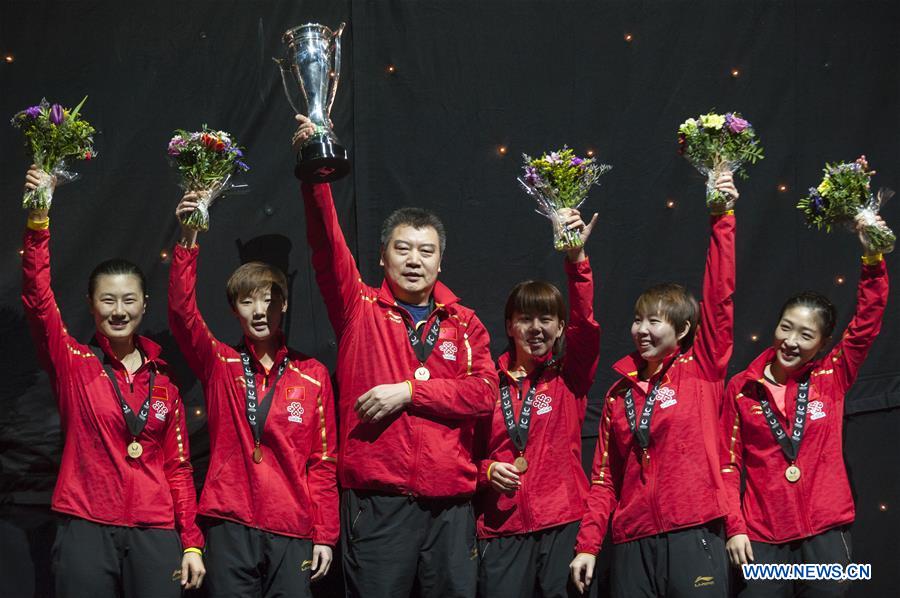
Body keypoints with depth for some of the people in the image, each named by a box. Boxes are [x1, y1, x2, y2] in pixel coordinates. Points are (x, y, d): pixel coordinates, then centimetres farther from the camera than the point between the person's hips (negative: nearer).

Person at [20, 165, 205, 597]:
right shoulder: (73, 363, 3)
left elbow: (177, 467, 12)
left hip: (154, 533, 2)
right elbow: (37, 299, -11)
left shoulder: (161, 380, 11)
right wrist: (38, 220, -22)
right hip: (86, 529, -2)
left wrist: (191, 543, 5)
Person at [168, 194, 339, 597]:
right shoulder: (220, 365, 7)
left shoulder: (312, 375, 6)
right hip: (230, 525, 0)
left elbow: (323, 461, 6)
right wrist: (188, 241, -18)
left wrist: (325, 534, 1)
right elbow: (181, 312, -8)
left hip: (292, 532, 0)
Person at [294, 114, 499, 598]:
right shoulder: (359, 308, 6)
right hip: (376, 500, -2)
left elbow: (483, 392, -1)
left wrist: (409, 390, -10)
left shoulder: (464, 323, 12)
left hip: (450, 503, 3)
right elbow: (327, 246, -7)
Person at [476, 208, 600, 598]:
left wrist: (576, 258, -25)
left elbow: (586, 325, -12)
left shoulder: (569, 377, 5)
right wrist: (486, 470, -10)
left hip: (563, 523, 0)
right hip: (502, 526, 0)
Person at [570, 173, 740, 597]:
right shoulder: (620, 392, 13)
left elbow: (720, 297, -6)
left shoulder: (702, 370, 4)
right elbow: (604, 478, 12)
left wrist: (722, 219, -11)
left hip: (693, 537, -3)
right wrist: (587, 545, 4)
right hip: (632, 544, 4)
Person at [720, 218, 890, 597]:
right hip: (761, 537, 0)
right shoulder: (741, 388, 3)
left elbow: (868, 321, -3)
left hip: (825, 532, 1)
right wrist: (734, 527, -4)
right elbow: (729, 464, 4)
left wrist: (873, 259, -14)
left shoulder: (832, 378, 5)